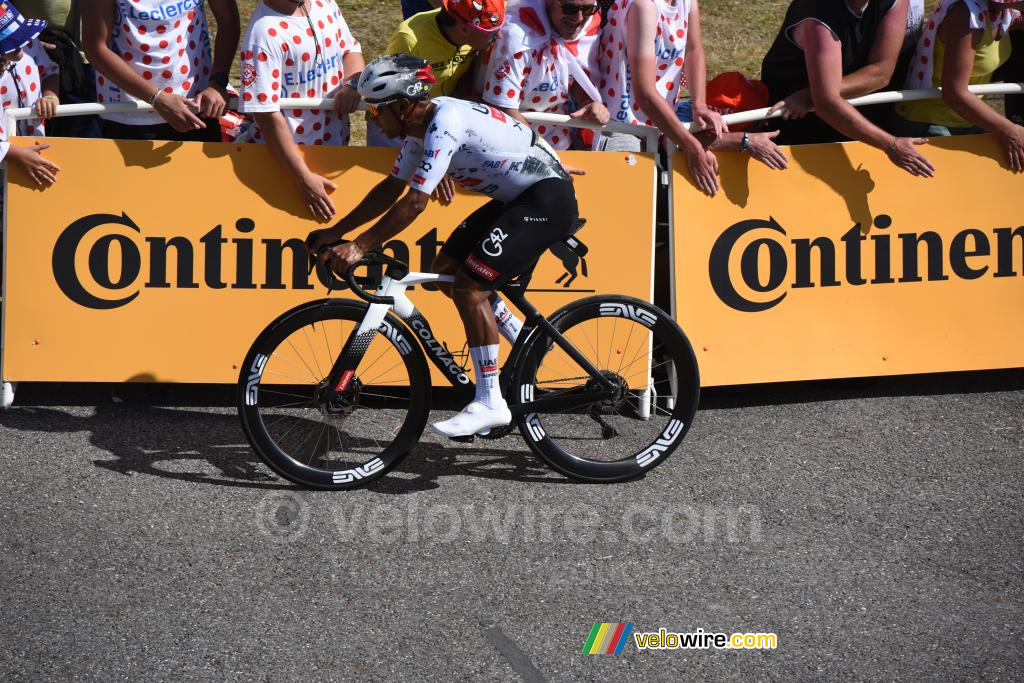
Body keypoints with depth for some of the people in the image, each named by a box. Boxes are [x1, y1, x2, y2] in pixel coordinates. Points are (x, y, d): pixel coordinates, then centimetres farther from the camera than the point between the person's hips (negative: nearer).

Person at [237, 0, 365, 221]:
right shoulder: (265, 32, -24)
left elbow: (351, 50, 14)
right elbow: (267, 114, -24)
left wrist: (352, 84, -10)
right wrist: (304, 178, -24)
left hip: (336, 144, 7)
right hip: (286, 154, -7)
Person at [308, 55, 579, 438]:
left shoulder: (445, 123, -25)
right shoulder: (418, 127, 4)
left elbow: (414, 203, -27)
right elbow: (391, 189, 14)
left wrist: (359, 247, -25)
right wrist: (335, 233, 10)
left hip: (548, 198, -10)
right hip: (515, 198, 10)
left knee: (469, 286, -15)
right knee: (446, 269, 8)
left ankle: (490, 404, -9)